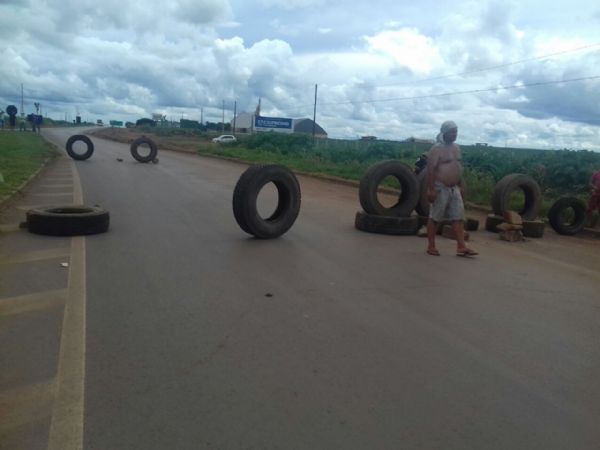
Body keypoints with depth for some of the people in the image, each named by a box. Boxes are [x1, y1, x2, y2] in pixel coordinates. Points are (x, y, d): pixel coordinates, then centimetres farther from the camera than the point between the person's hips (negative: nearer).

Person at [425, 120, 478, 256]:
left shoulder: (456, 148, 14)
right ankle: (431, 246, 9)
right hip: (440, 188, -7)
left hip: (454, 189, 8)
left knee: (458, 217, 2)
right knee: (435, 217, 1)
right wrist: (431, 189, -22)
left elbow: (459, 168, 20)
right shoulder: (437, 148, -11)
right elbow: (430, 170, -16)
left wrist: (461, 186, 15)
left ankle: (461, 246, 2)